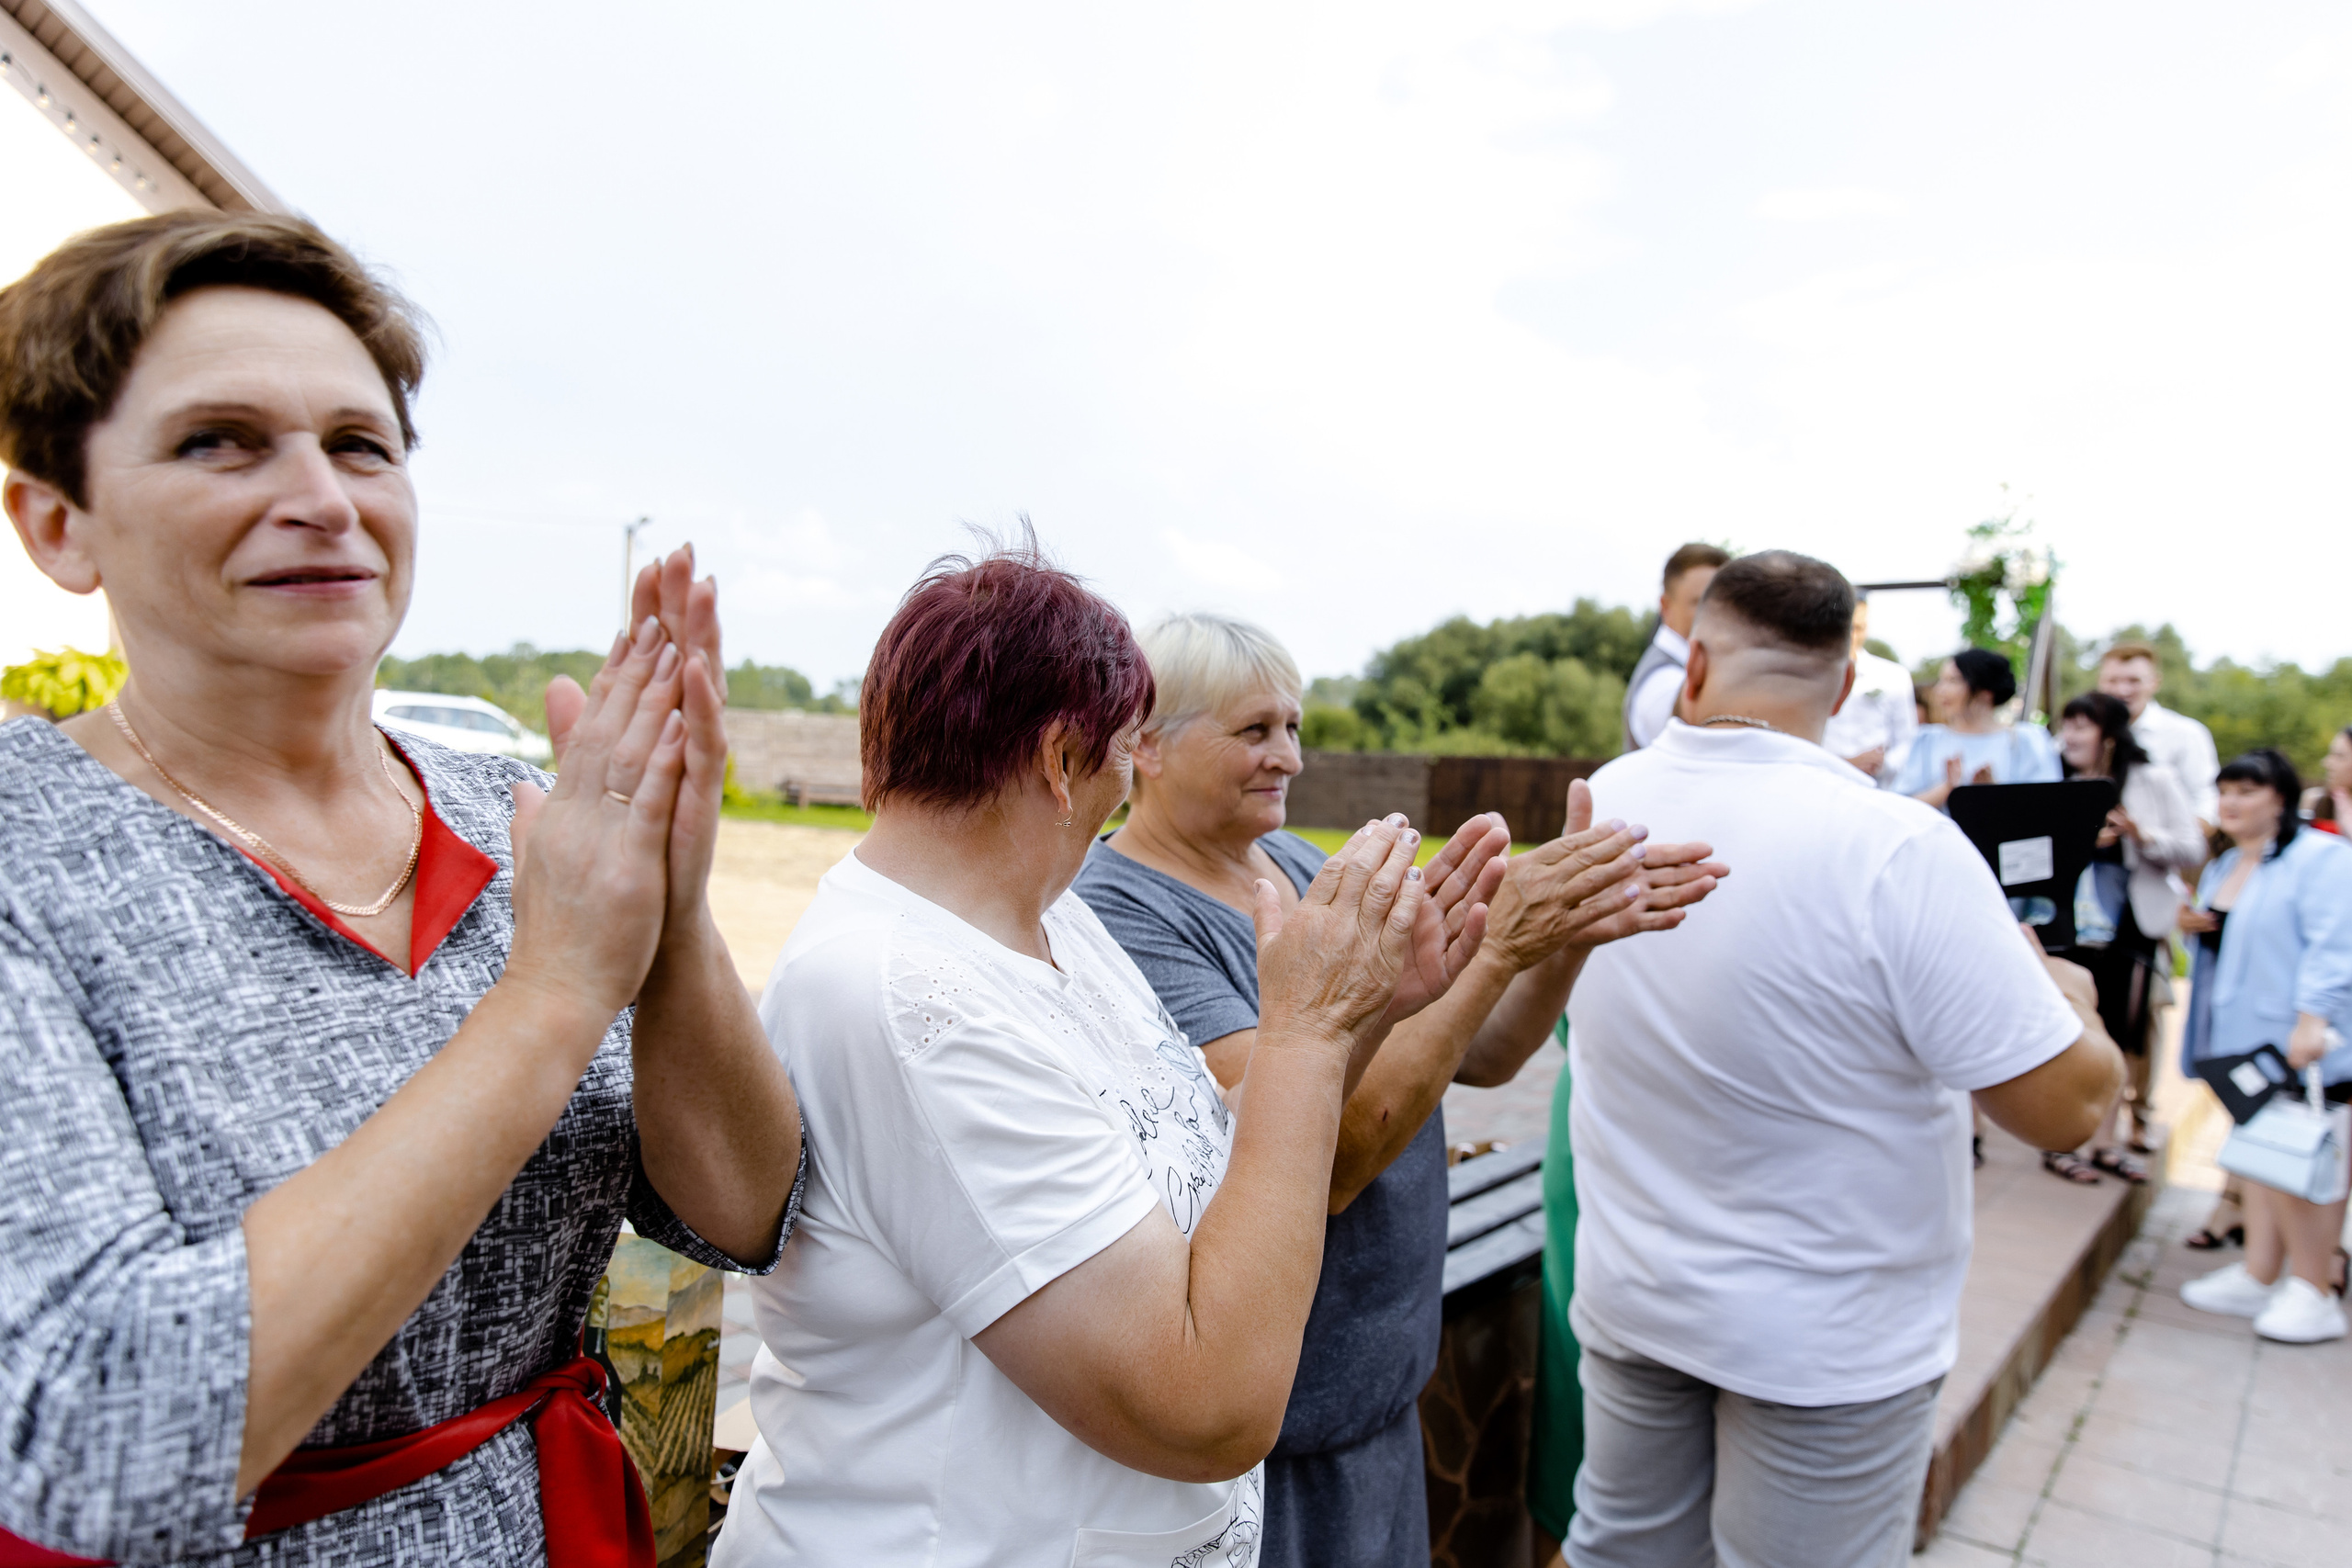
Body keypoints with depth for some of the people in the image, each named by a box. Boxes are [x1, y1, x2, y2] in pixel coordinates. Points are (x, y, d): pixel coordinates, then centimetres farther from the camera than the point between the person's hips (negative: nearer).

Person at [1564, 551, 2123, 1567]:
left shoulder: (1601, 804, -7)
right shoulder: (1897, 848, -25)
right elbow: (2066, 1103, -20)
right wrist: (2069, 995, 2)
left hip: (1627, 1294, 5)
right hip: (1824, 1342, -4)